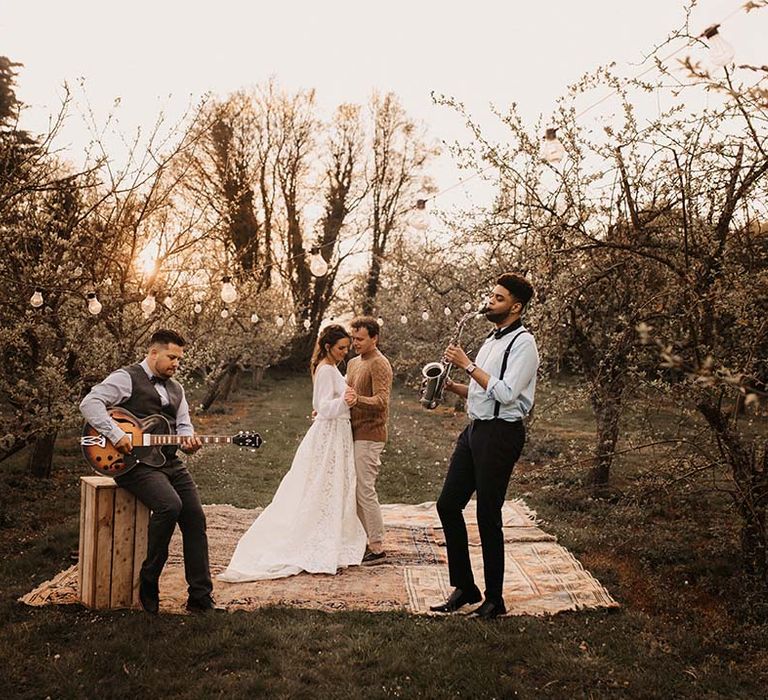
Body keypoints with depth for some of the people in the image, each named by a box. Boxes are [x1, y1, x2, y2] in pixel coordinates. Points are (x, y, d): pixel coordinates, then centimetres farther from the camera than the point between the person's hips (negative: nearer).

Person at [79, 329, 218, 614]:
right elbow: (89, 403, -14)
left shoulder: (176, 388, 21)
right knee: (169, 505, -30)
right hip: (134, 462, -7)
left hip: (170, 461, 7)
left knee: (195, 517, -6)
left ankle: (200, 597, 1)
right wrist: (116, 435, -23)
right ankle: (148, 584, -10)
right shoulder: (126, 378, -2)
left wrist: (188, 441, -4)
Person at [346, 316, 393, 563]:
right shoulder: (354, 362, 17)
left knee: (365, 491, -7)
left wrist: (357, 400, -38)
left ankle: (377, 547, 0)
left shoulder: (379, 364, -12)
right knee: (355, 489, 12)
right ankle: (363, 540, 21)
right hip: (355, 434, 9)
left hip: (369, 435, -9)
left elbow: (381, 401, -22)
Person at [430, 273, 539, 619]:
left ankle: (494, 599, 14)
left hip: (500, 434, -9)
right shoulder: (492, 340, 18)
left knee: (488, 516, -1)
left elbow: (506, 393, -21)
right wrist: (453, 386, 7)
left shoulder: (523, 343, -10)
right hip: (475, 430, 9)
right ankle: (464, 587, 20)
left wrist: (468, 365, -18)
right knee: (447, 504, 8)